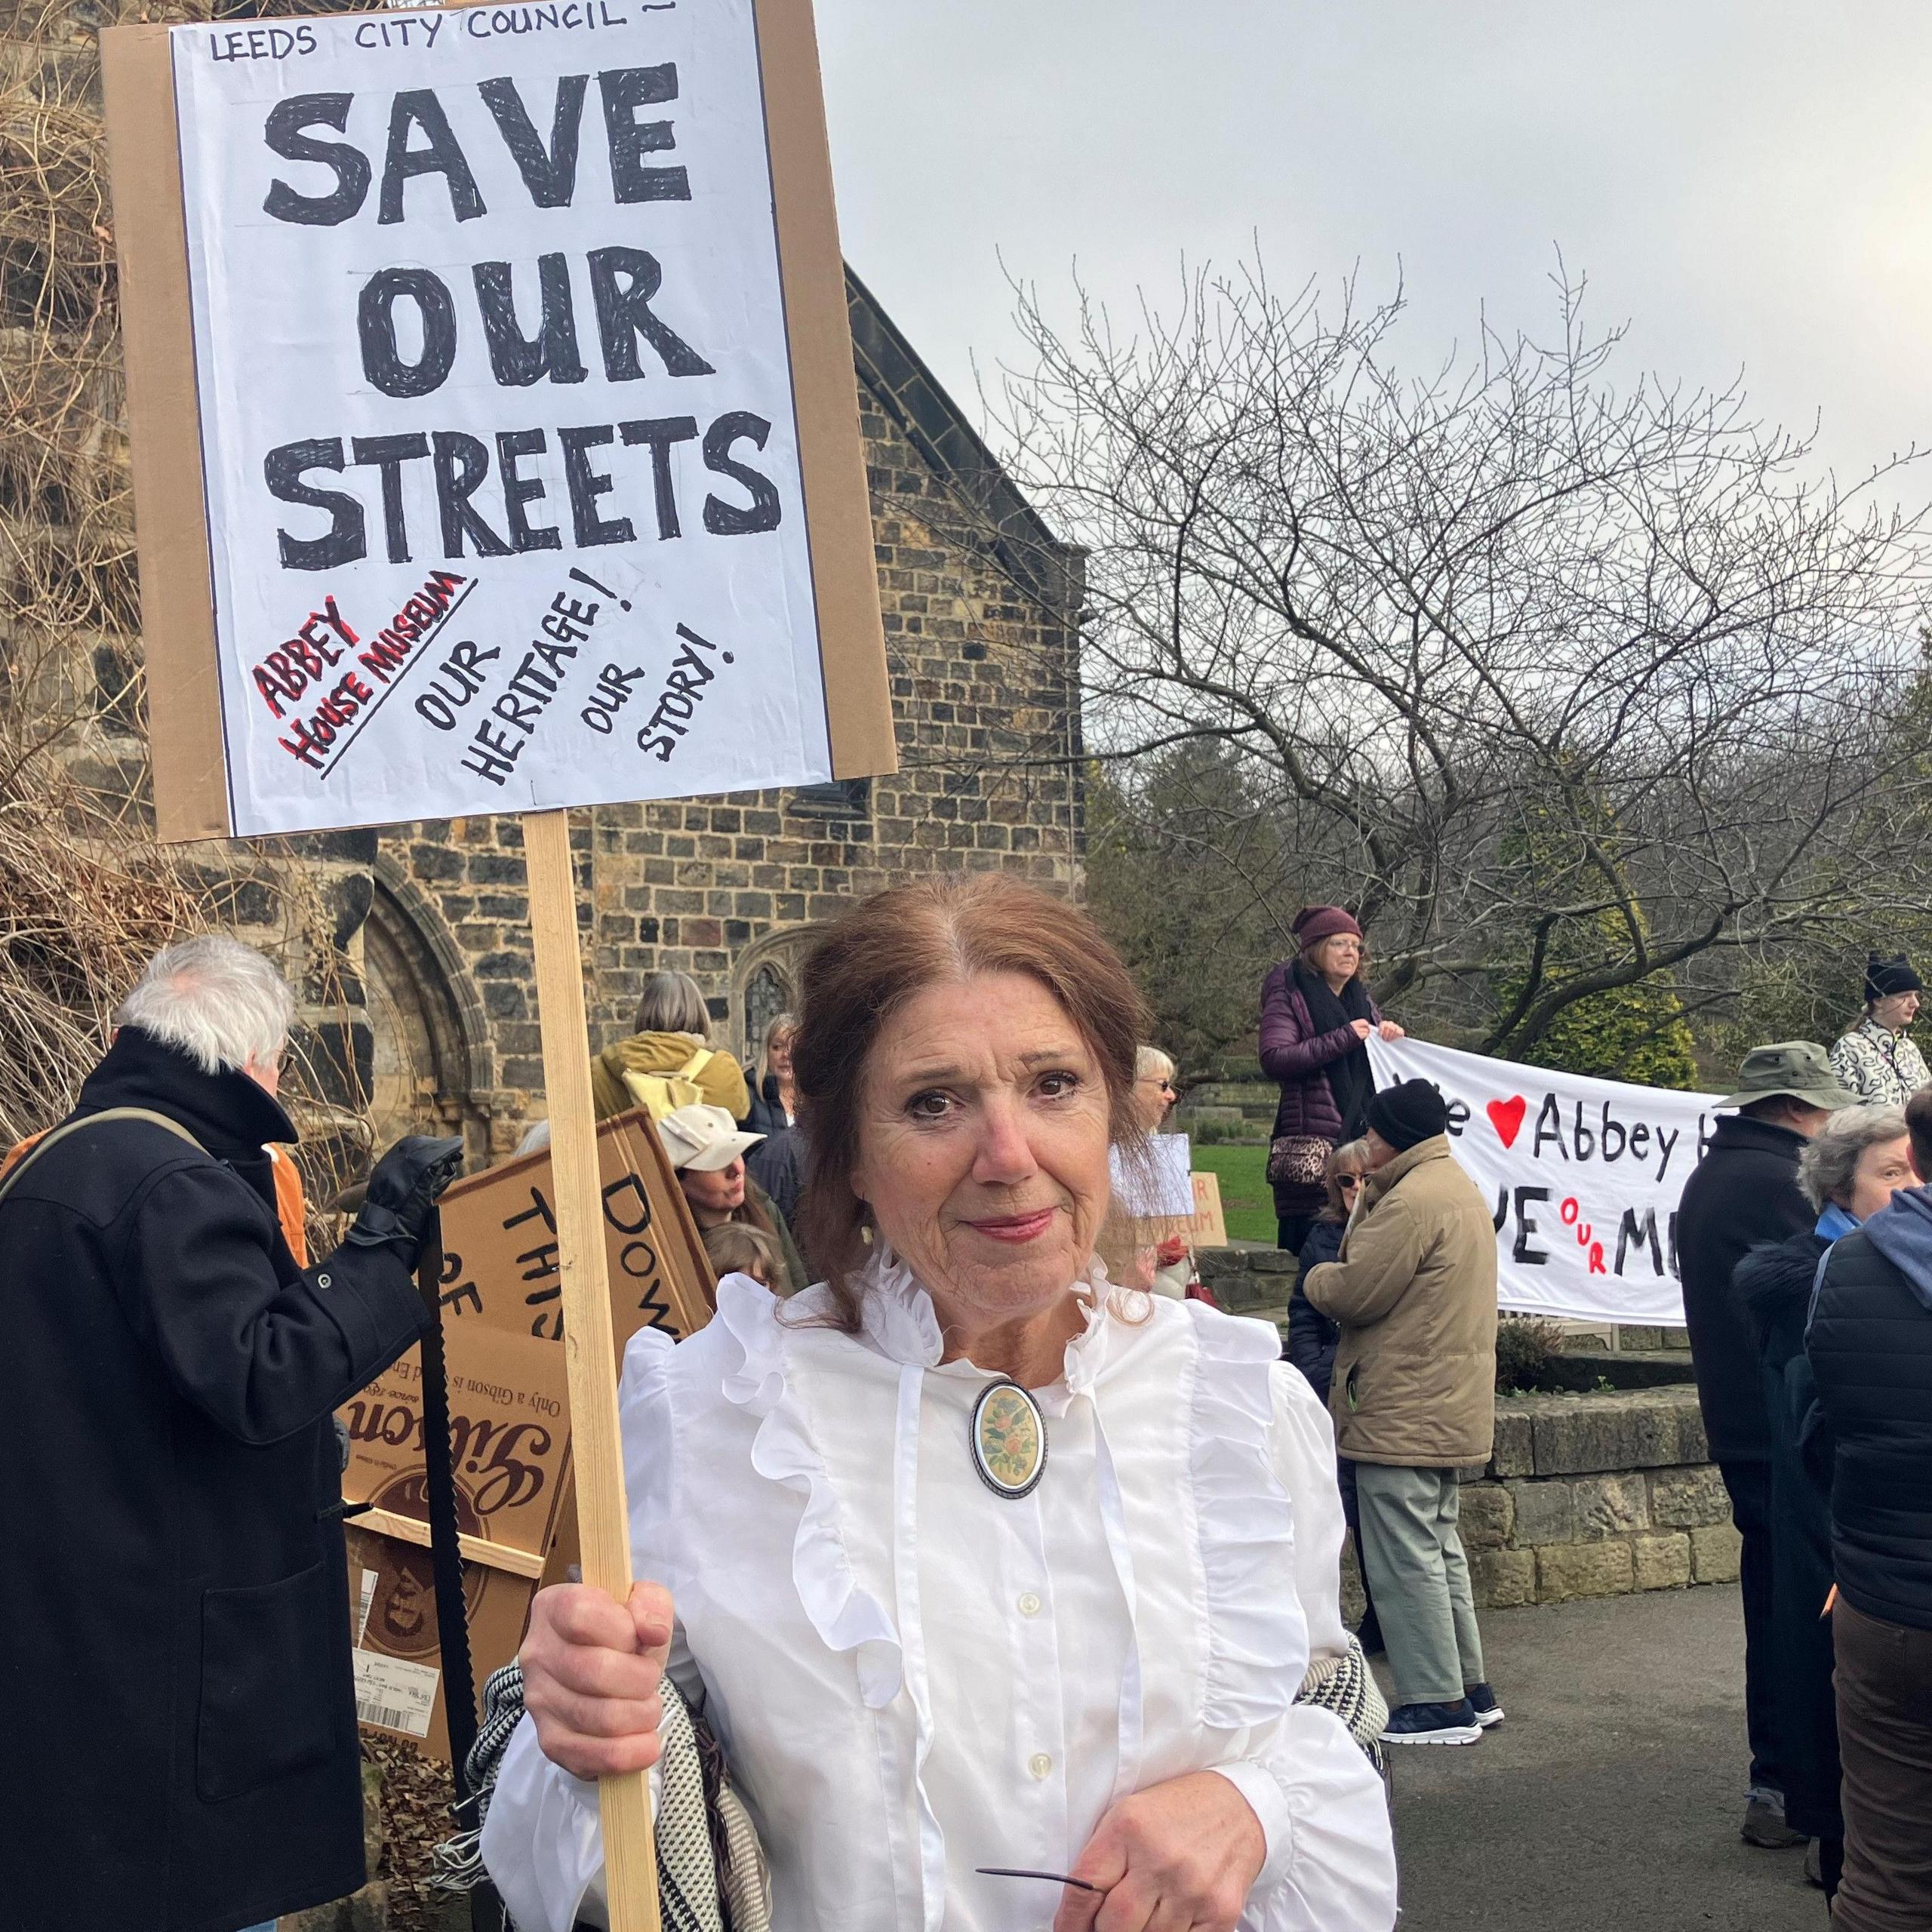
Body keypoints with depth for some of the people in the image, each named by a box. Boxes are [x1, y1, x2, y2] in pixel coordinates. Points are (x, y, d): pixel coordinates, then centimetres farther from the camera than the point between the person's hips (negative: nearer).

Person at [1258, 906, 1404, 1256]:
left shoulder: (1360, 999, 23)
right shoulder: (1288, 996, 2)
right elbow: (1274, 1059, -14)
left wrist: (1391, 1035, 9)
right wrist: (1343, 1037, -14)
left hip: (1361, 1145, 6)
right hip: (1309, 1149, -6)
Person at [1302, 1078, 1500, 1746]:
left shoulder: (1411, 1201, -19)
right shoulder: (1461, 1190, 16)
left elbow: (1353, 1294, -18)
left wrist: (1316, 1278, 2)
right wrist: (1373, 1195, 12)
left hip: (1403, 1414, -11)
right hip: (1451, 1408, 11)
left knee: (1405, 1559, -4)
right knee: (1438, 1548, 18)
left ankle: (1437, 1703, 0)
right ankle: (1469, 1688, 24)